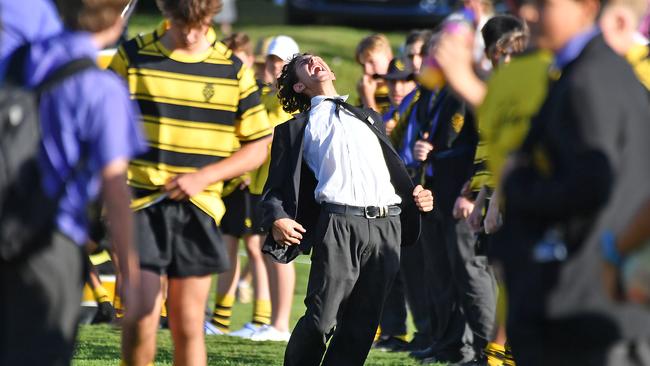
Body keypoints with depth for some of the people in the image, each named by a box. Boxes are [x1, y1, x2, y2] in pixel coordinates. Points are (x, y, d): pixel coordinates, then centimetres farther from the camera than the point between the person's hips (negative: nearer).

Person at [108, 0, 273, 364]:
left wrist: (204, 176, -9)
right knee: (142, 317, -11)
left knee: (188, 325, 2)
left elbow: (258, 147, 7)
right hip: (141, 204, -1)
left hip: (198, 210, 1)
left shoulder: (233, 70, 3)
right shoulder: (133, 56, 1)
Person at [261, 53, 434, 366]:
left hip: (388, 225, 4)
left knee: (361, 327, 1)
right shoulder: (296, 129, 17)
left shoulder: (368, 117, 30)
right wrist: (278, 219, -11)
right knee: (320, 320, -12)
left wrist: (414, 195, 10)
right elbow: (276, 187, 10)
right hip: (339, 224, -4)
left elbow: (395, 169, 30)